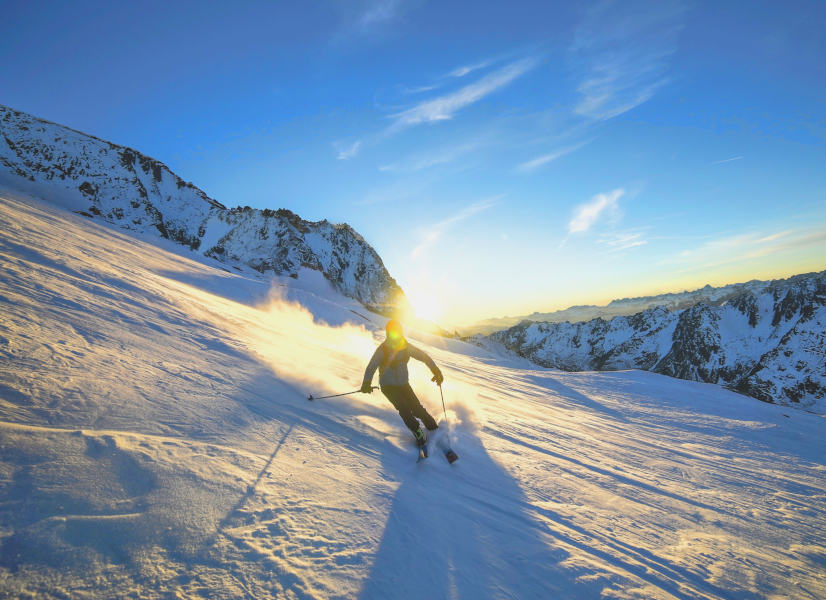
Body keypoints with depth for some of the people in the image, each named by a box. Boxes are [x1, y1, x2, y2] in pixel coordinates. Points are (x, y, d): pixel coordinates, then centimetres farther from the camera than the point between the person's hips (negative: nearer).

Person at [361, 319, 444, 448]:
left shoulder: (406, 346, -5)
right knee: (404, 408, -20)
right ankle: (418, 433, -7)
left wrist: (436, 371, -11)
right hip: (388, 385, -2)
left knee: (417, 409, -9)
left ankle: (435, 430, 8)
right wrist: (366, 383, -32)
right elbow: (371, 367, -15)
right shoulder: (382, 349, -14)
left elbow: (424, 356, 0)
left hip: (403, 384, 3)